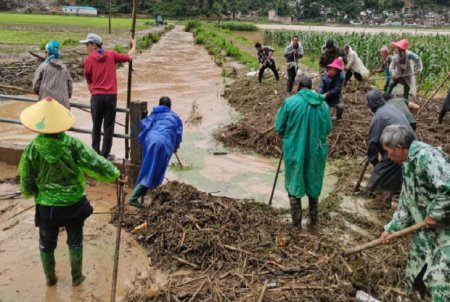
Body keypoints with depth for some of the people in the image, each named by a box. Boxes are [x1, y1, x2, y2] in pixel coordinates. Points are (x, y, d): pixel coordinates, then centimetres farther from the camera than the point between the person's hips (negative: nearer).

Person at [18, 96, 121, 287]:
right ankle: (76, 277, 33)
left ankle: (50, 278, 39)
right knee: (75, 241, 19)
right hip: (74, 203, 0)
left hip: (46, 206, 0)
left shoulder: (32, 150, -16)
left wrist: (28, 193, 16)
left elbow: (26, 183, -6)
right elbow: (95, 163, -19)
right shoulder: (72, 144, -19)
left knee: (47, 243, 22)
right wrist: (114, 174, -3)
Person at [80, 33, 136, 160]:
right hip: (111, 96, 1)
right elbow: (129, 57, 11)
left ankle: (95, 153, 18)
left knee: (96, 126, 13)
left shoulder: (88, 59, -1)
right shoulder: (111, 55, 3)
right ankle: (105, 154, 10)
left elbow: (88, 80, 7)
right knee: (108, 126, 6)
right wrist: (134, 45, 30)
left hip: (97, 96, 0)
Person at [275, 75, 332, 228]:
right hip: (317, 151, 3)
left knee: (294, 185, 12)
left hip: (295, 150, -3)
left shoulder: (290, 102, -9)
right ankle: (313, 219, 30)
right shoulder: (323, 104, 2)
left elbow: (279, 128, -4)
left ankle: (296, 221, 17)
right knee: (314, 184, 19)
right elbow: (328, 129, 10)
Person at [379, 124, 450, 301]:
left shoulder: (425, 155, -23)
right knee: (417, 274, 19)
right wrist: (391, 228, 14)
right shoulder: (408, 164, 9)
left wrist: (435, 213, -23)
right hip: (429, 228, 10)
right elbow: (406, 205, 17)